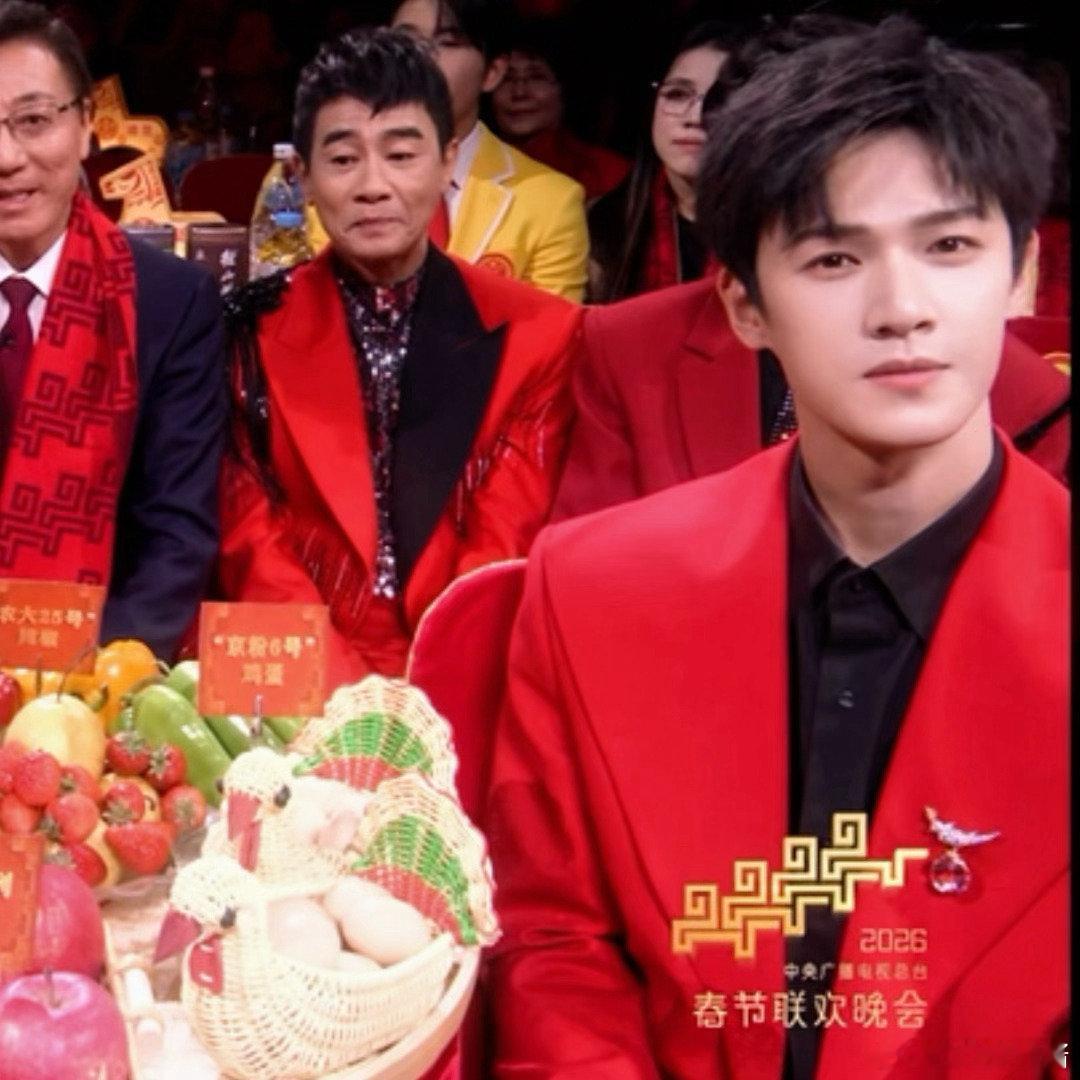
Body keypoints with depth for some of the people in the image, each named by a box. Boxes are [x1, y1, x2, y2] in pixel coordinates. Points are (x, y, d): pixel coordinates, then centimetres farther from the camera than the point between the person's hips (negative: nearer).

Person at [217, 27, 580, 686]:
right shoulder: (254, 329, 7)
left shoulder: (537, 334, 5)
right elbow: (252, 545, 3)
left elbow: (508, 549, 0)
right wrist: (345, 687, -12)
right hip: (305, 687, 0)